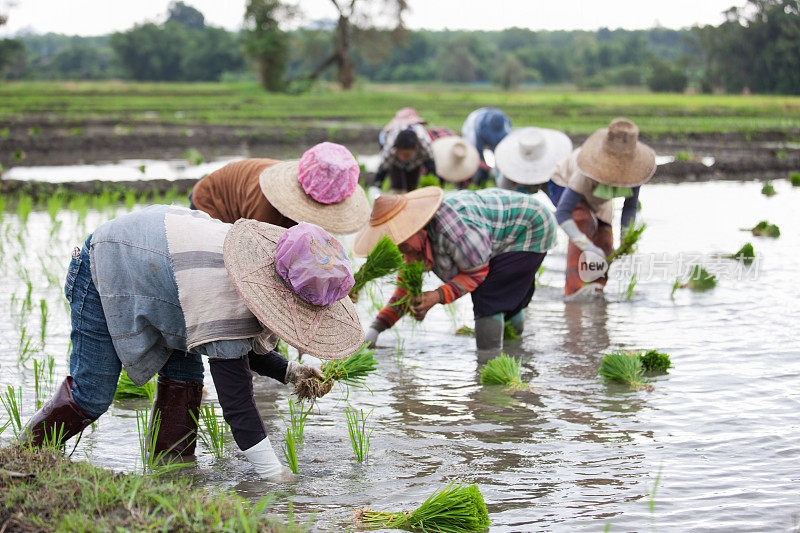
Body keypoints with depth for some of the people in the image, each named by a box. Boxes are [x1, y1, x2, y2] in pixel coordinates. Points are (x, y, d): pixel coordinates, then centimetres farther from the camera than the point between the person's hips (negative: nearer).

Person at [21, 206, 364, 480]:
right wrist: (275, 476, -32)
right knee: (93, 395, -4)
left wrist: (287, 372, -10)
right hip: (102, 270, -8)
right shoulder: (226, 298, -39)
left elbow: (240, 345, 5)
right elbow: (236, 399, -35)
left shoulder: (266, 258, -12)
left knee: (185, 373, -1)